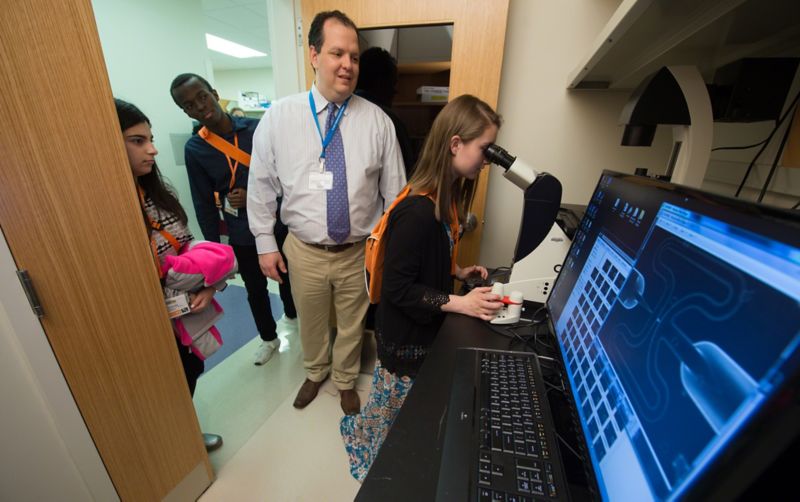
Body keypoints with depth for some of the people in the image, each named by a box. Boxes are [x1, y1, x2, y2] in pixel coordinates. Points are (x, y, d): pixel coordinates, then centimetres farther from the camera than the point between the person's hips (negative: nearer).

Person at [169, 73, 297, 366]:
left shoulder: (257, 128, -7)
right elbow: (204, 205, -2)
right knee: (255, 291, 14)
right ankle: (269, 337, 40)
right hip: (243, 237, 0)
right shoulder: (194, 149, -5)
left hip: (278, 225, 0)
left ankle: (291, 315, 51)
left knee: (286, 277, 19)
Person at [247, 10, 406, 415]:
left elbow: (395, 190, -2)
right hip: (305, 251, 1)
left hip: (359, 251, 0)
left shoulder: (378, 121, -5)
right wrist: (265, 243, 1)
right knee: (311, 322, 23)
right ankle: (314, 373, 55)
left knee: (352, 324, 20)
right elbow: (261, 185, 2)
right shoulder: (277, 117, -4)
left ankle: (345, 381, 51)